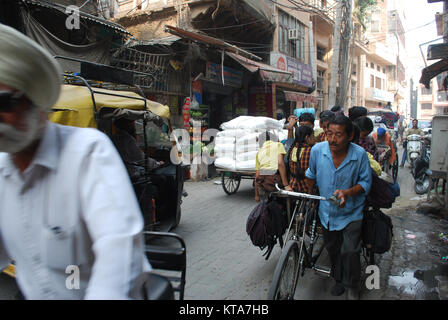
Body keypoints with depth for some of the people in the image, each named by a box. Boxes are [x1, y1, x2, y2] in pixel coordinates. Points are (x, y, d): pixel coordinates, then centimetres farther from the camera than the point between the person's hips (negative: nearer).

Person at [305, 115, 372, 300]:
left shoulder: (360, 154, -19)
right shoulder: (317, 150, -14)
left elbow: (366, 182, -8)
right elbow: (311, 175, 5)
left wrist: (348, 192, -27)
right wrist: (309, 195, 16)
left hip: (351, 213, -2)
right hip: (327, 212, 3)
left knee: (350, 251, -6)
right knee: (332, 249, 18)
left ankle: (353, 288, 22)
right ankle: (339, 280, 43)